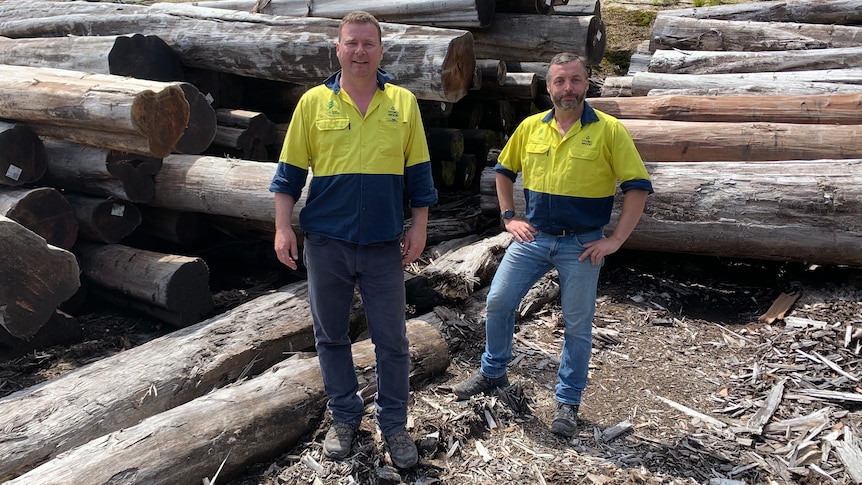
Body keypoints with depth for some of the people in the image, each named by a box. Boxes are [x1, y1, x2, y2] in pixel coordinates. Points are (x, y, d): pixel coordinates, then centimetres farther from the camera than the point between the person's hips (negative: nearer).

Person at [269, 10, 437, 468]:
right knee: (331, 335, 12)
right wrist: (283, 228, -3)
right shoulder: (314, 102, 2)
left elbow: (418, 170, 7)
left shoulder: (403, 102, 3)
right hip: (325, 242, 1)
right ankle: (344, 417, 31)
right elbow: (290, 170, 3)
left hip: (385, 243, 0)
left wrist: (419, 225, 3)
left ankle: (393, 424, 23)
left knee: (391, 339, 6)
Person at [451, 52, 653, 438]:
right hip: (533, 236, 4)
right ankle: (492, 373, 28)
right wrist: (509, 217, 8)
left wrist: (616, 240, -13)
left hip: (582, 244, -3)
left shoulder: (609, 130, -9)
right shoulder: (530, 127, 3)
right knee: (497, 302, 5)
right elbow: (504, 171, 17)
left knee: (577, 325, 6)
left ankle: (567, 402, 22)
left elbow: (638, 187, -8)